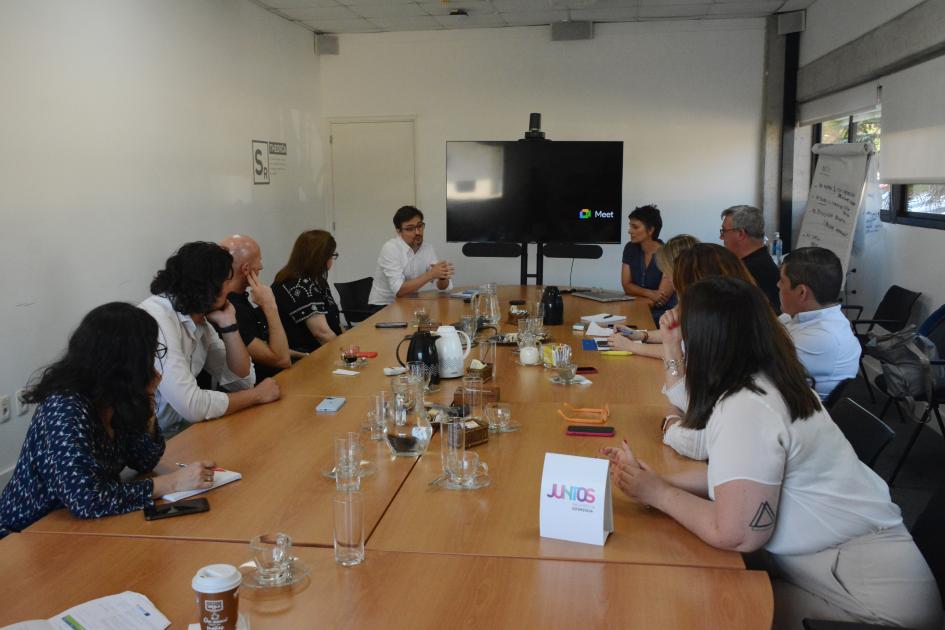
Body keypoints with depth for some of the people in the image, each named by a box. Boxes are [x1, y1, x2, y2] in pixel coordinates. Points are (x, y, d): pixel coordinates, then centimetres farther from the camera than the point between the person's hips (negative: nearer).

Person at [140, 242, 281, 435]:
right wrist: (258, 394, -16)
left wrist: (228, 324, -8)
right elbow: (193, 406, -30)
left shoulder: (199, 319, 2)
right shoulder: (156, 319, -23)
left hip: (184, 429, 8)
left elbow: (242, 380, 4)